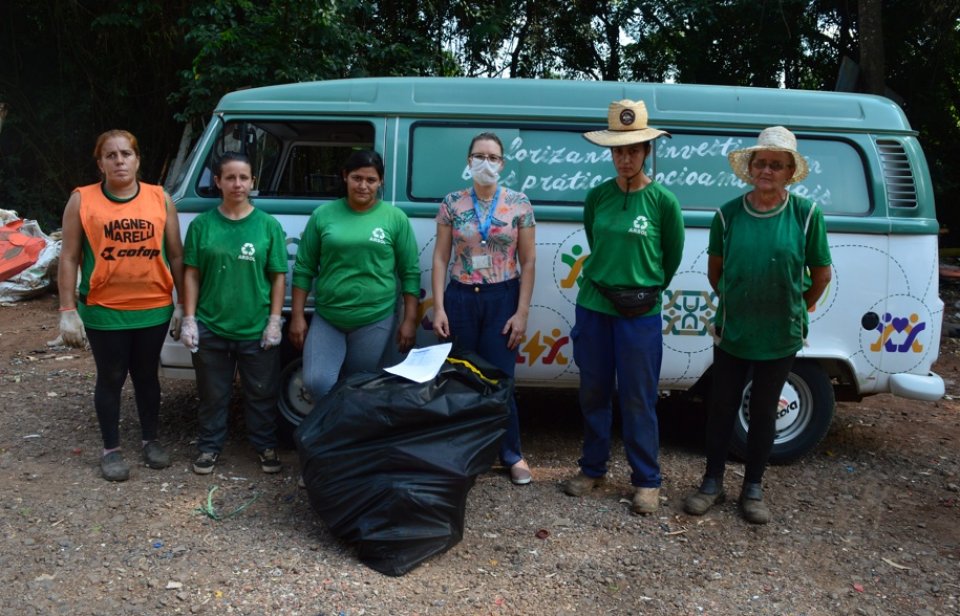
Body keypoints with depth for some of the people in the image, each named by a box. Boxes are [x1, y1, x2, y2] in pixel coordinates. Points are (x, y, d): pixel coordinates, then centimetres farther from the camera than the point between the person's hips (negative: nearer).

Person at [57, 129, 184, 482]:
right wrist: (68, 311, -6)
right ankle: (111, 449, 25)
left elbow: (176, 256, 5)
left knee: (147, 376, 15)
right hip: (104, 312, -1)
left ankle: (150, 440, 32)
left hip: (154, 309, 2)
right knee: (111, 379, 10)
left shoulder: (160, 199, 1)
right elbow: (69, 259, -2)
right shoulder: (82, 201, -3)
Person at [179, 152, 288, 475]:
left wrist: (274, 321, -4)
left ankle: (266, 446, 30)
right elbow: (191, 275, 2)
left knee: (262, 393, 12)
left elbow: (278, 277, 0)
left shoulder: (269, 225, -1)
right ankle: (210, 446, 32)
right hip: (211, 328, 1)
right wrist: (189, 320, -3)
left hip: (256, 330, 0)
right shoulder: (202, 224, 0)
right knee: (213, 393, 14)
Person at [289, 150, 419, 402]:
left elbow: (410, 272, 2)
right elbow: (304, 268, 5)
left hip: (375, 320, -1)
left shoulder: (396, 218, -1)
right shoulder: (323, 215, 2)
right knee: (316, 382, -10)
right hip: (326, 318, 1)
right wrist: (297, 316, 1)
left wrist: (409, 320, -2)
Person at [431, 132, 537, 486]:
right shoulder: (452, 203, 1)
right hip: (460, 298, 2)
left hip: (502, 298, -1)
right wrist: (438, 307, -5)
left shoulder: (518, 204, -2)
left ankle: (512, 454, 19)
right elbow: (440, 258, 2)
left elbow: (528, 261, 0)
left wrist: (522, 313, -6)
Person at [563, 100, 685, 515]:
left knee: (638, 400, 3)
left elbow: (673, 255, 4)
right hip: (593, 306, 3)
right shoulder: (597, 196, 2)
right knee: (593, 393, 12)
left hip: (639, 313, -3)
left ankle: (646, 481, 17)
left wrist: (648, 287, 10)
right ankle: (592, 468, 28)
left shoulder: (663, 201, -7)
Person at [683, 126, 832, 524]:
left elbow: (821, 273, 2)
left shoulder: (806, 214, -9)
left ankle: (753, 488, 28)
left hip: (781, 337, -1)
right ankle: (712, 482, 26)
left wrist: (799, 309, 5)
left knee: (764, 411, 12)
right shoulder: (728, 214, -6)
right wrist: (733, 303, 8)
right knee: (722, 407, 9)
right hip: (732, 332, 1)